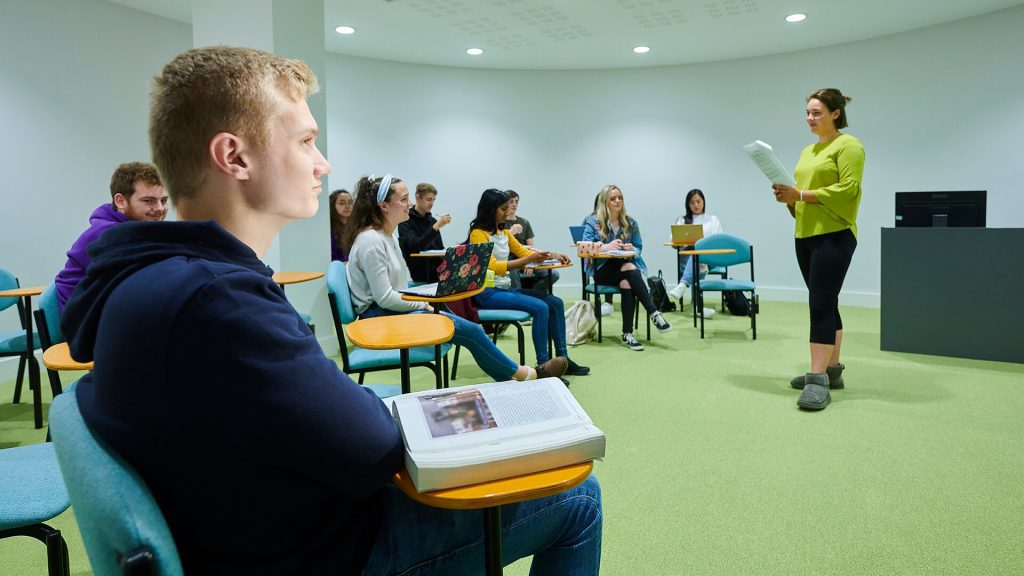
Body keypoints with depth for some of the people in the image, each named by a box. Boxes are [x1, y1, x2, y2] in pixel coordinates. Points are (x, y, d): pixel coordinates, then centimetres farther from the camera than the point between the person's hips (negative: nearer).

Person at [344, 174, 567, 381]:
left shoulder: (385, 236, 13)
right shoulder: (371, 242, -18)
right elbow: (385, 298, -20)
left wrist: (422, 302, 2)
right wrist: (423, 305, -9)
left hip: (394, 310, 10)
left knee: (469, 328, -3)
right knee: (468, 330, -14)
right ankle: (525, 375, 0)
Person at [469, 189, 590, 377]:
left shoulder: (504, 233, 14)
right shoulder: (478, 234, -10)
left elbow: (523, 251, 23)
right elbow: (492, 266, -20)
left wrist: (551, 255, 7)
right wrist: (528, 260, -24)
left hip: (506, 288, 9)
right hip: (488, 292, -9)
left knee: (556, 303, -1)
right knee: (540, 308, -25)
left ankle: (562, 359, 5)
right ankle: (543, 366, -19)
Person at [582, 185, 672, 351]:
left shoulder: (630, 223, 13)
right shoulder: (594, 222, 3)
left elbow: (639, 249, 9)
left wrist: (632, 249, -15)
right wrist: (606, 246, -26)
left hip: (626, 265, 3)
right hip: (602, 270, -3)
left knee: (627, 283, -34)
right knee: (629, 268, -34)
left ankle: (627, 334, -34)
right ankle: (654, 313, -37)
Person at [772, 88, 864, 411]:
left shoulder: (848, 146, -5)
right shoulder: (808, 151, 19)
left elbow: (848, 189, -16)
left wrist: (801, 194, -20)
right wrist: (789, 196, 0)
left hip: (834, 235, -8)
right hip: (805, 235, 8)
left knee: (821, 304, -14)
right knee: (825, 303, 11)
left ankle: (819, 379, -14)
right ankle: (832, 370, 19)